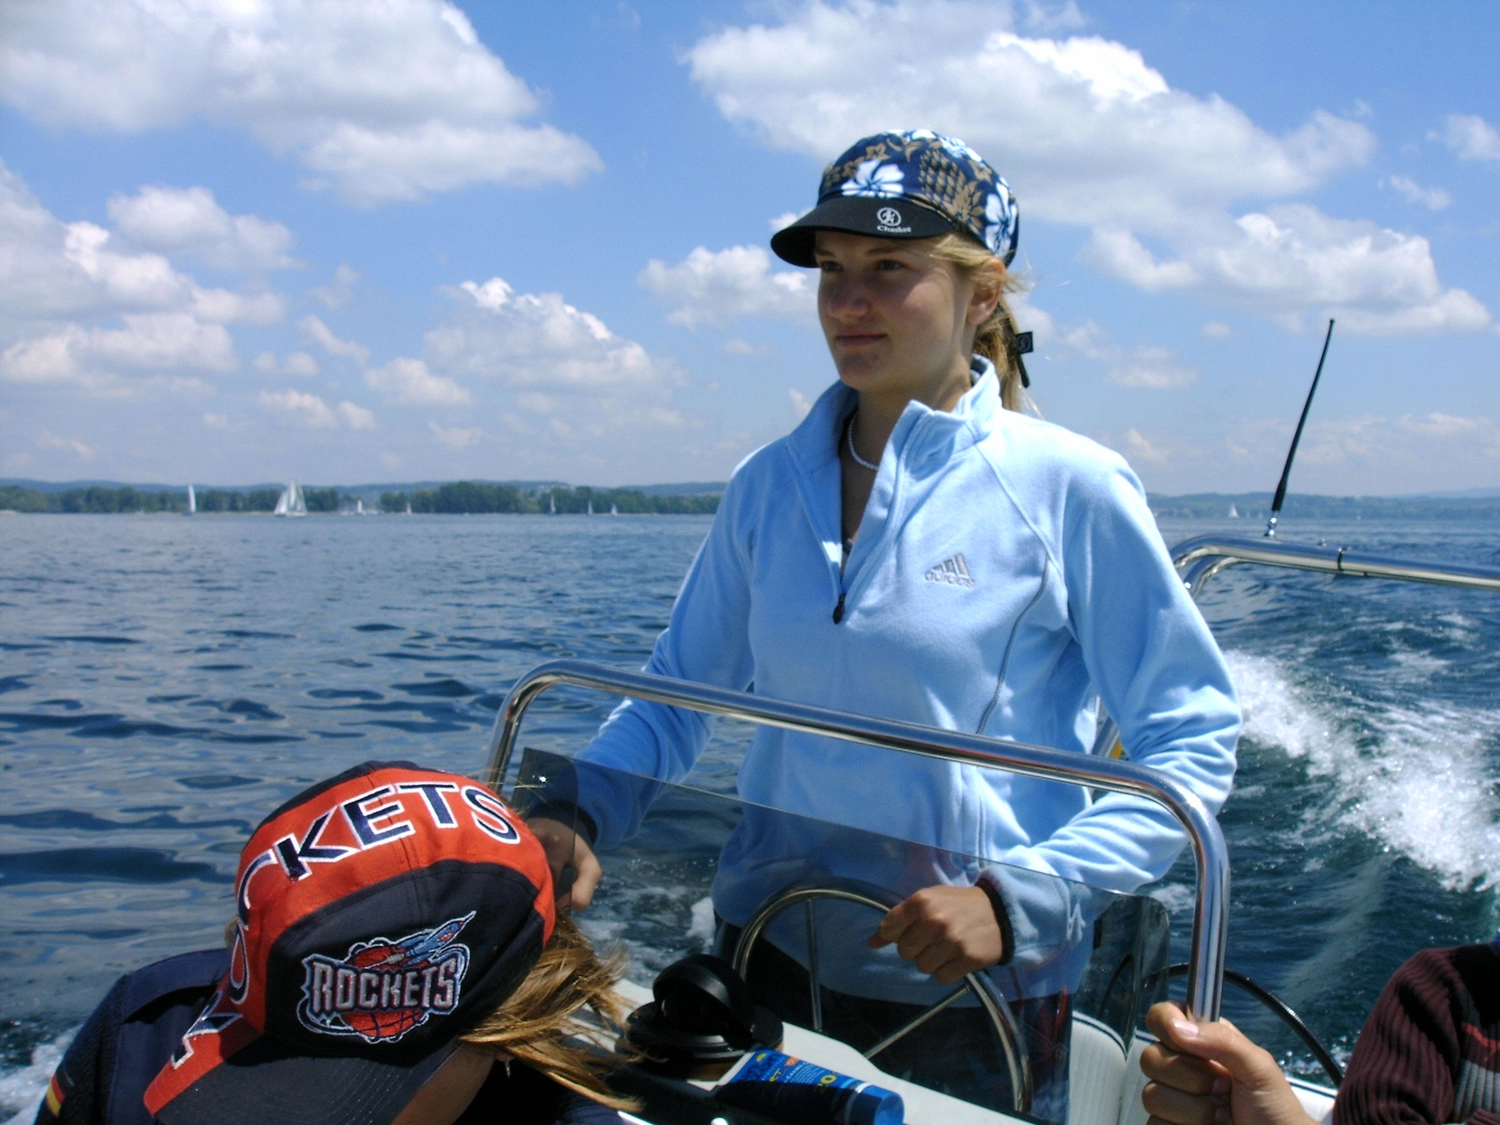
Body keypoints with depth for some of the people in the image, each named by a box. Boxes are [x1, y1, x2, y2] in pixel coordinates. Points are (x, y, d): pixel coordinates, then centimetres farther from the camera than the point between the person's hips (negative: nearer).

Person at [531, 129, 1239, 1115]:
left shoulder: (1066, 488, -12)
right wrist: (582, 817, -11)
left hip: (973, 1000, -4)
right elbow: (676, 695, 7)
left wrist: (1017, 902, -21)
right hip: (767, 965, 4)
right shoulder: (767, 486, 1)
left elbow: (1194, 743, -10)